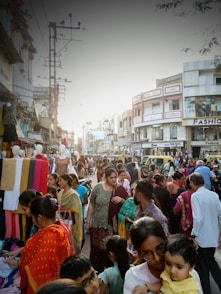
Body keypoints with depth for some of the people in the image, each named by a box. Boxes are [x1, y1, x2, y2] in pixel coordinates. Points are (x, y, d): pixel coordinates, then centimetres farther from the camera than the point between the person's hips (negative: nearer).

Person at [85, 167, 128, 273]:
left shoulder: (120, 189, -2)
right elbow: (91, 205, 3)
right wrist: (87, 221, 4)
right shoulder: (98, 187, -3)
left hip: (113, 225, 0)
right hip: (97, 224, 0)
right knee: (96, 248, 6)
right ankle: (96, 271, 24)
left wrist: (121, 200, -17)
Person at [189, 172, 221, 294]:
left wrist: (193, 235, -13)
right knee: (211, 261, 23)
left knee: (202, 266, 12)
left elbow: (198, 218, -24)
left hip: (202, 237, -6)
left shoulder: (195, 196, -17)